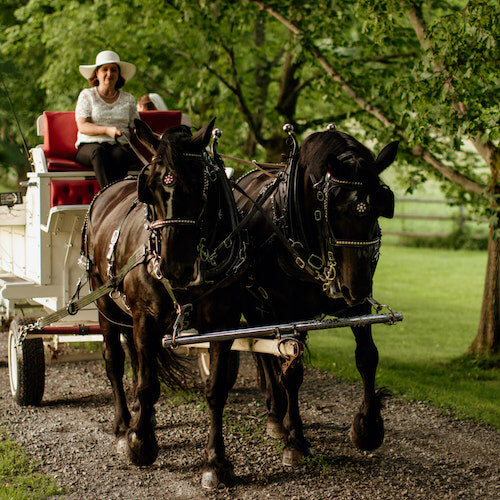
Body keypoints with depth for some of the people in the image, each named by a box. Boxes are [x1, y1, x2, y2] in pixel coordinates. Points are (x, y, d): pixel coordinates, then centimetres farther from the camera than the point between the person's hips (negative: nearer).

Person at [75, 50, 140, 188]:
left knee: (118, 155, -36)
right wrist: (107, 130, -16)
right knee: (98, 151, -38)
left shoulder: (128, 99, 20)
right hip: (89, 145, -1)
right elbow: (82, 126, 0)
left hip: (120, 146, 1)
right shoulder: (87, 95, 13)